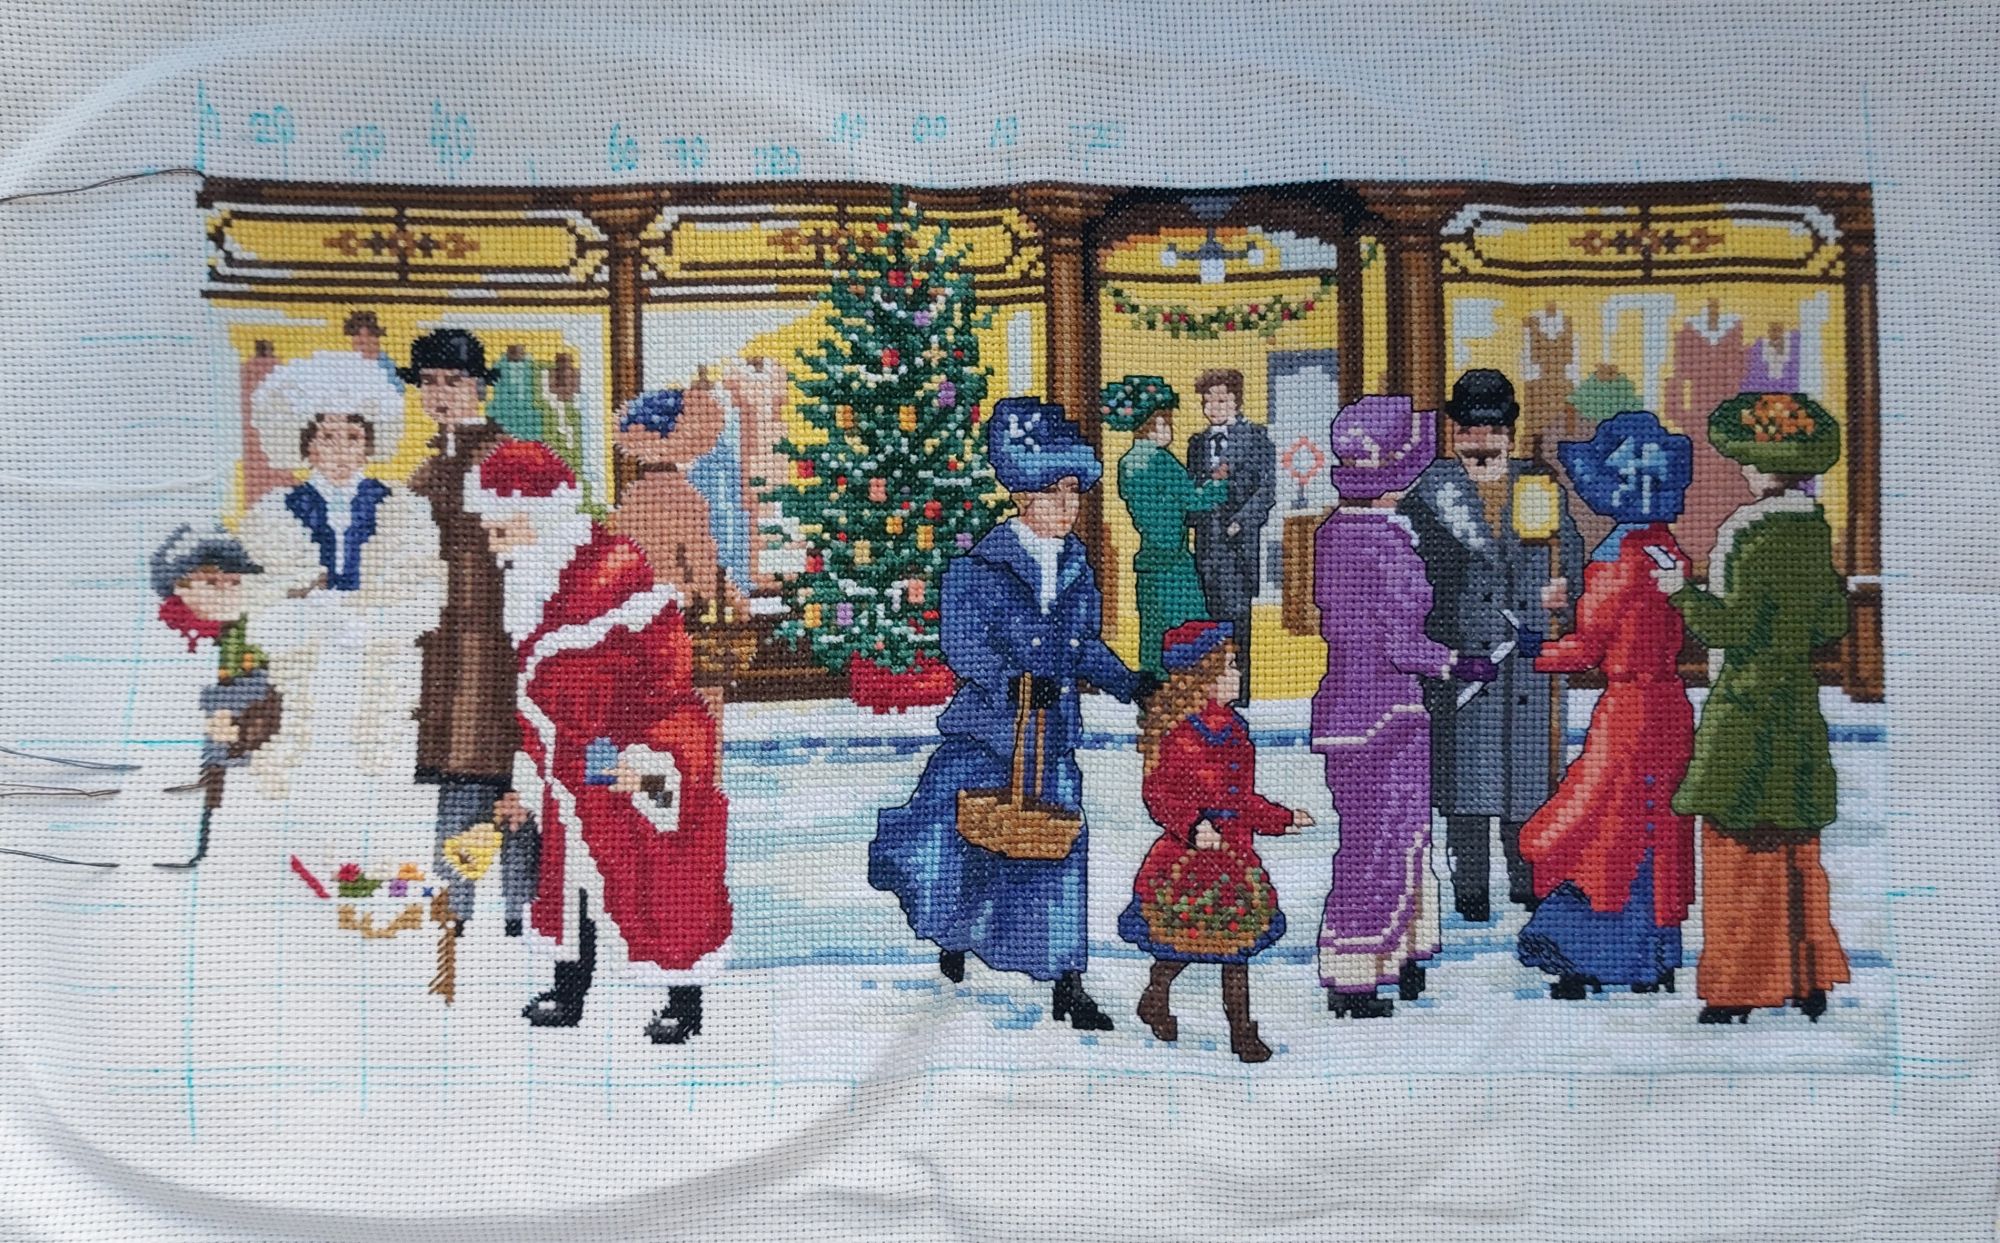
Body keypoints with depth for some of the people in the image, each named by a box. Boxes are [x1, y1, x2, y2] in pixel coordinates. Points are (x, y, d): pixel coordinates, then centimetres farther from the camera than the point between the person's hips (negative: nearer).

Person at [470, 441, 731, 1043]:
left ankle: (683, 1002, 13)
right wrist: (528, 779, 18)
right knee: (569, 871, 16)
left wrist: (649, 752, -24)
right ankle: (569, 988, 31)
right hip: (569, 764, 8)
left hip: (629, 767, -8)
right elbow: (534, 698, 17)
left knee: (659, 884, -1)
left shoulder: (618, 570, -19)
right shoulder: (526, 584, 9)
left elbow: (666, 666, -19)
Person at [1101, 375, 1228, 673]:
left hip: (1147, 556, 9)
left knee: (1152, 625, 12)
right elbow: (1193, 500, -15)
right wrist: (1219, 481, 2)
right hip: (1172, 558, -9)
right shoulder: (1161, 461, -16)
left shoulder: (1127, 462, 10)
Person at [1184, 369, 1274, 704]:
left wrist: (1241, 520, -14)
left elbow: (1267, 488, -4)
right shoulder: (1198, 442, 17)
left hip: (1242, 537, -4)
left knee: (1238, 611, -8)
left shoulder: (1255, 437, 3)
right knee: (1214, 612, 2)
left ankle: (1241, 690, -5)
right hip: (1208, 538, 4)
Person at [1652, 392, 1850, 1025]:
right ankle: (1810, 981, 20)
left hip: (1747, 704, -8)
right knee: (1796, 851, 14)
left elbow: (1735, 625, -19)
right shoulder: (1813, 530, 7)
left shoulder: (1754, 534, -17)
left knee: (1738, 845, -1)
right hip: (1798, 704, 8)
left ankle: (1737, 990, 4)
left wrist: (1683, 592, -7)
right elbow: (1832, 624, 14)